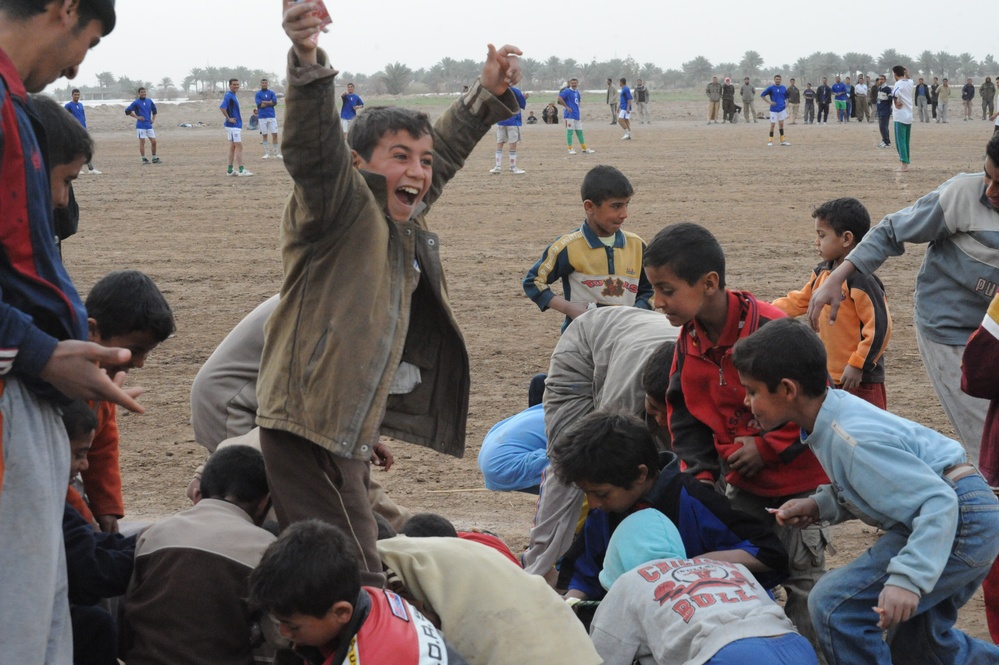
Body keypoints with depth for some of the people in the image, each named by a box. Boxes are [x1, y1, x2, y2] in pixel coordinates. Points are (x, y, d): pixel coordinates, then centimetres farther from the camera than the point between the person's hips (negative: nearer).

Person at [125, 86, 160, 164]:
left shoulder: (149, 101, 10)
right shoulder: (136, 102, -4)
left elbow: (154, 109, 27)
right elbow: (127, 111, -5)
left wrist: (153, 119, 15)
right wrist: (137, 117, -9)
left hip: (149, 125, 5)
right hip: (141, 125, -5)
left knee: (153, 141, 3)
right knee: (142, 142, -5)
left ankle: (154, 158, 13)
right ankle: (144, 159, 0)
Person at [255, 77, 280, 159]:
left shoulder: (271, 93, 8)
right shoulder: (258, 94, 3)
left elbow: (274, 102, -5)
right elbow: (260, 105, -9)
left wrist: (264, 102, -7)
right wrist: (270, 102, -4)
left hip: (272, 116, 1)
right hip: (262, 117, -1)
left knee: (275, 134, -4)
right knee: (264, 135, 2)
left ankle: (276, 153, 0)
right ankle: (267, 153, 6)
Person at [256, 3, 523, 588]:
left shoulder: (406, 218, 15)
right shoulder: (344, 203, -10)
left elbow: (444, 150, 33)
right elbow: (314, 151, -30)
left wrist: (488, 95, 33)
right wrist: (309, 64, -46)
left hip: (351, 427, 10)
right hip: (311, 424, -10)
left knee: (359, 562, 19)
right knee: (354, 581, -15)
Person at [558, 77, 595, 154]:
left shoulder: (577, 92, 16)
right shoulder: (567, 91, -8)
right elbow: (559, 98, -22)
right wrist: (566, 107, -18)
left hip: (577, 115, 8)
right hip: (570, 115, -8)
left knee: (579, 132, 12)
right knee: (569, 131, -6)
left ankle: (584, 149, 17)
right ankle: (570, 149, -3)